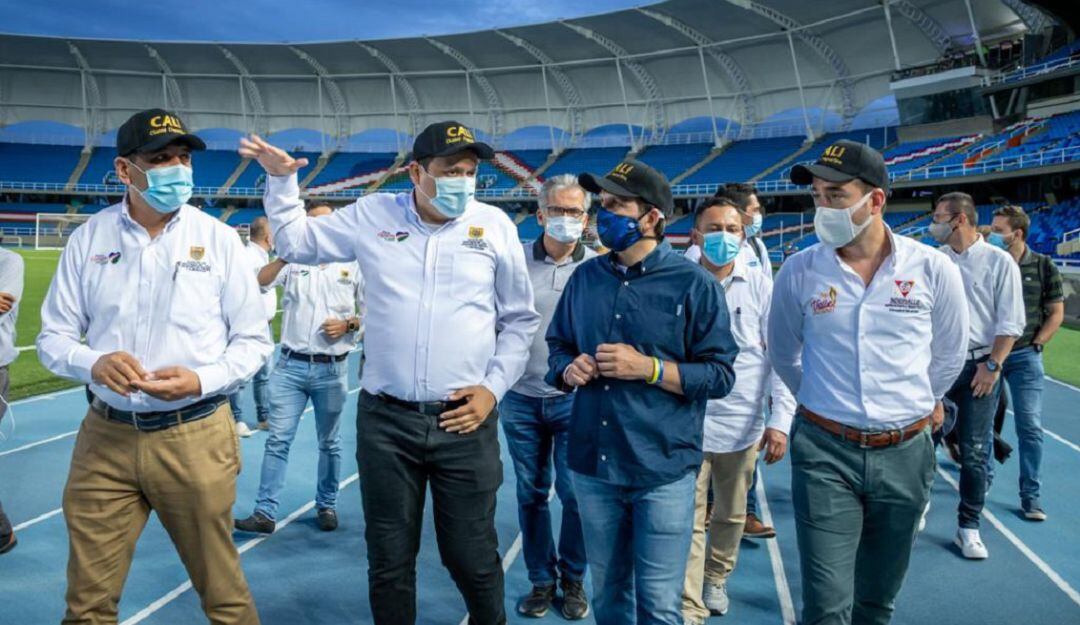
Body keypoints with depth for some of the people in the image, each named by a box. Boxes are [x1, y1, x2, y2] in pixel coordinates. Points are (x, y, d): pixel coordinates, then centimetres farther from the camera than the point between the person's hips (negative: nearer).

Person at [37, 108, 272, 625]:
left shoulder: (217, 238, -1)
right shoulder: (89, 237, 3)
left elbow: (253, 341, 2)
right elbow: (53, 337, 8)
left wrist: (201, 380, -16)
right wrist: (93, 364, -14)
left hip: (194, 436, -1)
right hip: (105, 437, 2)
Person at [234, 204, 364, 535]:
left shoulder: (353, 266, 3)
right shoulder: (294, 262, 5)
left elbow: (370, 312, 8)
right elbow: (258, 283, -10)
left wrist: (348, 324, -11)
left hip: (332, 370, -1)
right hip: (291, 365, 1)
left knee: (329, 443, 11)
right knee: (277, 440, 0)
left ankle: (326, 506, 26)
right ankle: (265, 513, 4)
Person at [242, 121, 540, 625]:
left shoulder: (495, 224, 1)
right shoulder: (371, 215, 2)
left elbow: (520, 319, 8)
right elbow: (295, 244, 16)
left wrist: (494, 386, -1)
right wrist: (281, 181, 4)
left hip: (465, 421, -1)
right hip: (385, 420, 1)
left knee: (473, 559, 10)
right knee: (389, 561, 14)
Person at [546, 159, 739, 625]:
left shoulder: (693, 284, -8)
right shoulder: (585, 277, 6)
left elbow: (720, 375, -9)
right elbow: (557, 346, 15)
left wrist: (649, 368, -20)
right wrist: (569, 368, -8)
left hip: (663, 470, -4)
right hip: (592, 465, 5)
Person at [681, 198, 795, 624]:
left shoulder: (760, 286, -4)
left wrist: (780, 420, -6)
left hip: (742, 423, 2)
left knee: (731, 515, 19)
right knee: (689, 521, -1)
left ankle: (716, 579, 42)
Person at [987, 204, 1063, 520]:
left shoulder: (1043, 266, -2)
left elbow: (1056, 312, 3)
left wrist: (1037, 344, -5)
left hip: (1024, 356, -1)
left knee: (1030, 426, -3)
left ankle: (1030, 495, 8)